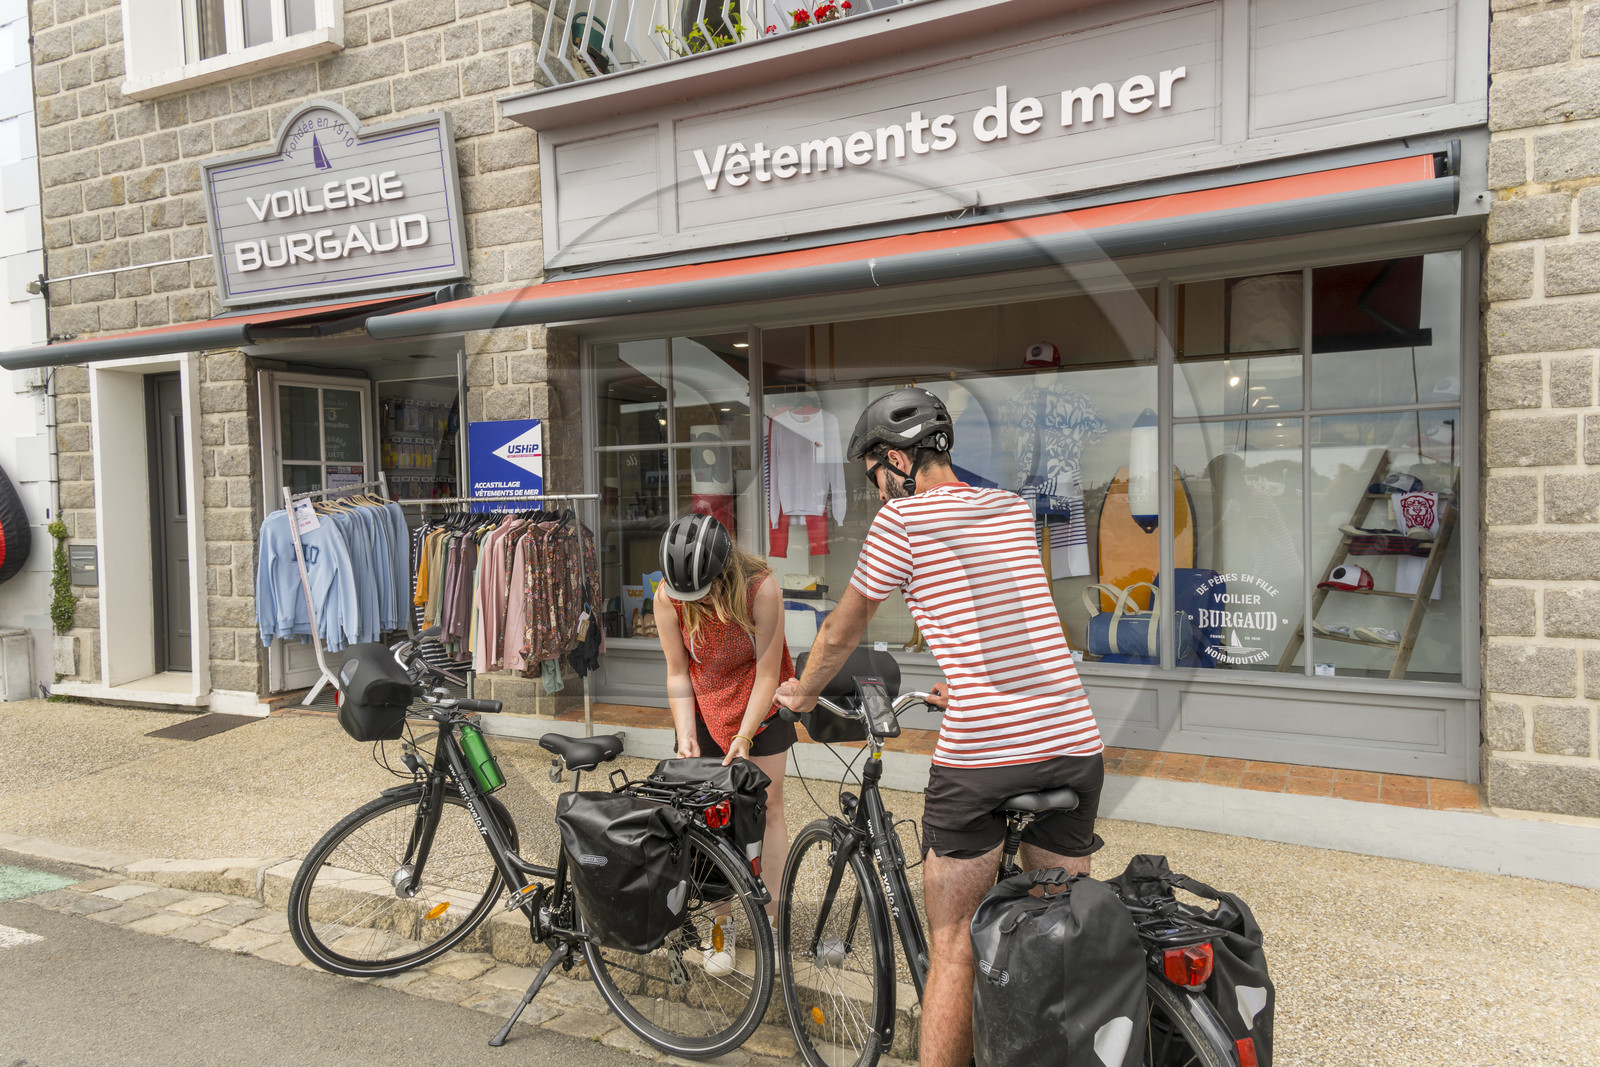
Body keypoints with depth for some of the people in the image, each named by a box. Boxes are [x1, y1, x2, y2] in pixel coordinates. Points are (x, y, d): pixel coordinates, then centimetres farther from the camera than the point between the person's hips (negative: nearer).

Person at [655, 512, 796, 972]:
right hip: (705, 707, 2)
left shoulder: (760, 588, -30)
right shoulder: (668, 597, -23)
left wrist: (745, 736, -22)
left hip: (759, 704, -2)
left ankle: (772, 921, 15)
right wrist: (686, 736, -17)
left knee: (767, 806, 3)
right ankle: (722, 925, 15)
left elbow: (767, 674, -21)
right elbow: (678, 673, -11)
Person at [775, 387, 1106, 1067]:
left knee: (952, 950, 6)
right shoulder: (1015, 509, 17)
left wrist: (802, 693, 29)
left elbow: (842, 632, 10)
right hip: (1074, 747, 6)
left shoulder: (903, 517, 0)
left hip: (977, 755, -6)